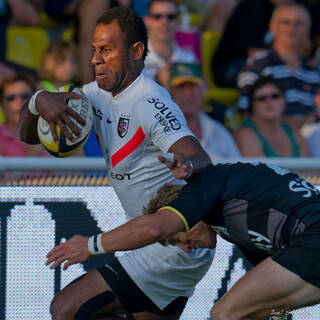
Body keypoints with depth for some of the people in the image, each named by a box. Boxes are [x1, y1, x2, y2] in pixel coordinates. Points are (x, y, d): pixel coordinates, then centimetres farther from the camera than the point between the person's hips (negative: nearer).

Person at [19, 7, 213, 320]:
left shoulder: (150, 103, -20)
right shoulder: (98, 95, 7)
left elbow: (201, 160, -32)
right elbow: (28, 135, 8)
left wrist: (187, 164, -56)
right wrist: (38, 100, -14)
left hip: (175, 248, -10)